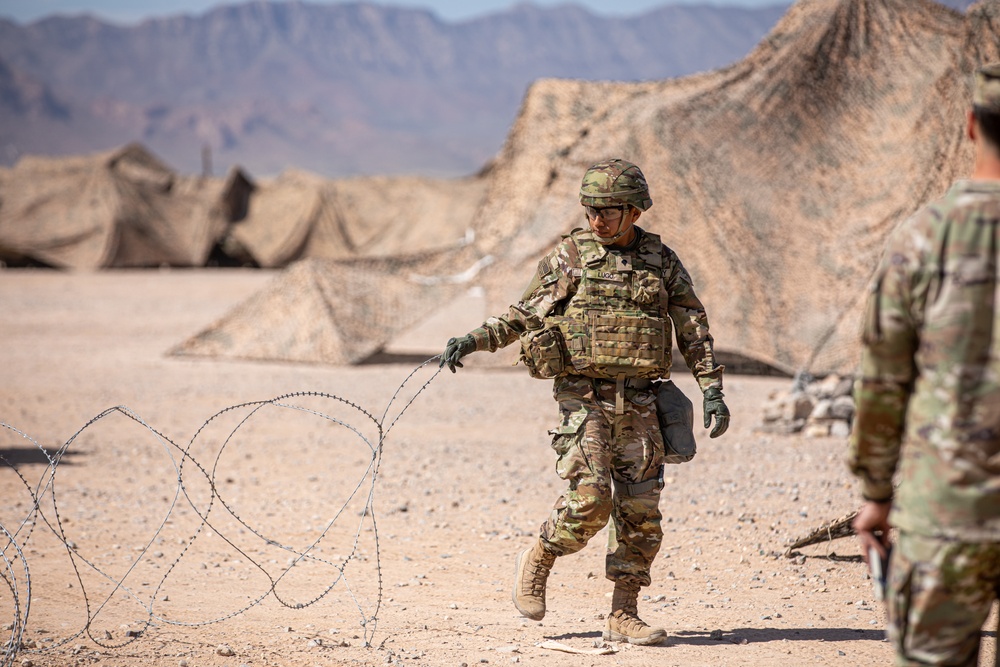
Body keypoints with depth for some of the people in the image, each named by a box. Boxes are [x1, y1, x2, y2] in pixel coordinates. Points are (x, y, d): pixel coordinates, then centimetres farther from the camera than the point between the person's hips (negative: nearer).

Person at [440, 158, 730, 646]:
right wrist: (472, 341, -5)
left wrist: (712, 392, 0)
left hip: (638, 402, 3)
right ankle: (536, 563, 11)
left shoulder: (661, 261, 6)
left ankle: (624, 616, 7)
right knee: (590, 497, -15)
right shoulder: (568, 256, 2)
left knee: (639, 509, 0)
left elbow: (693, 331, 8)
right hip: (583, 398, -3)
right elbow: (526, 315, 7)